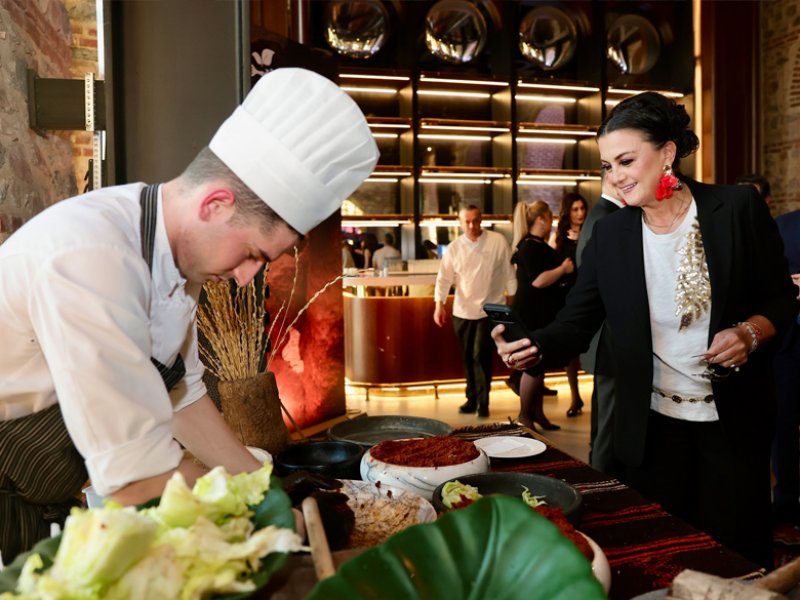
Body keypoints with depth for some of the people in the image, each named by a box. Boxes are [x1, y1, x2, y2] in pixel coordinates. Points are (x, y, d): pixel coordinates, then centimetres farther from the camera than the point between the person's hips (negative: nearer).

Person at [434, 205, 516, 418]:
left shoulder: (498, 241, -5)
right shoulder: (454, 248, 1)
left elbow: (509, 273, 0)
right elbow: (444, 277, -3)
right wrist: (439, 304, -15)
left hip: (490, 310, -3)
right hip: (462, 311, 3)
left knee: (481, 355, -10)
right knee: (468, 358, 11)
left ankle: (482, 402, 4)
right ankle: (472, 398, 27)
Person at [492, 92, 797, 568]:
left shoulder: (738, 207, -6)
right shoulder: (609, 234, -1)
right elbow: (577, 321, -6)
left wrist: (749, 332, -20)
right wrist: (534, 348, -26)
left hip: (734, 422, -1)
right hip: (652, 428, 2)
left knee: (739, 557, 12)